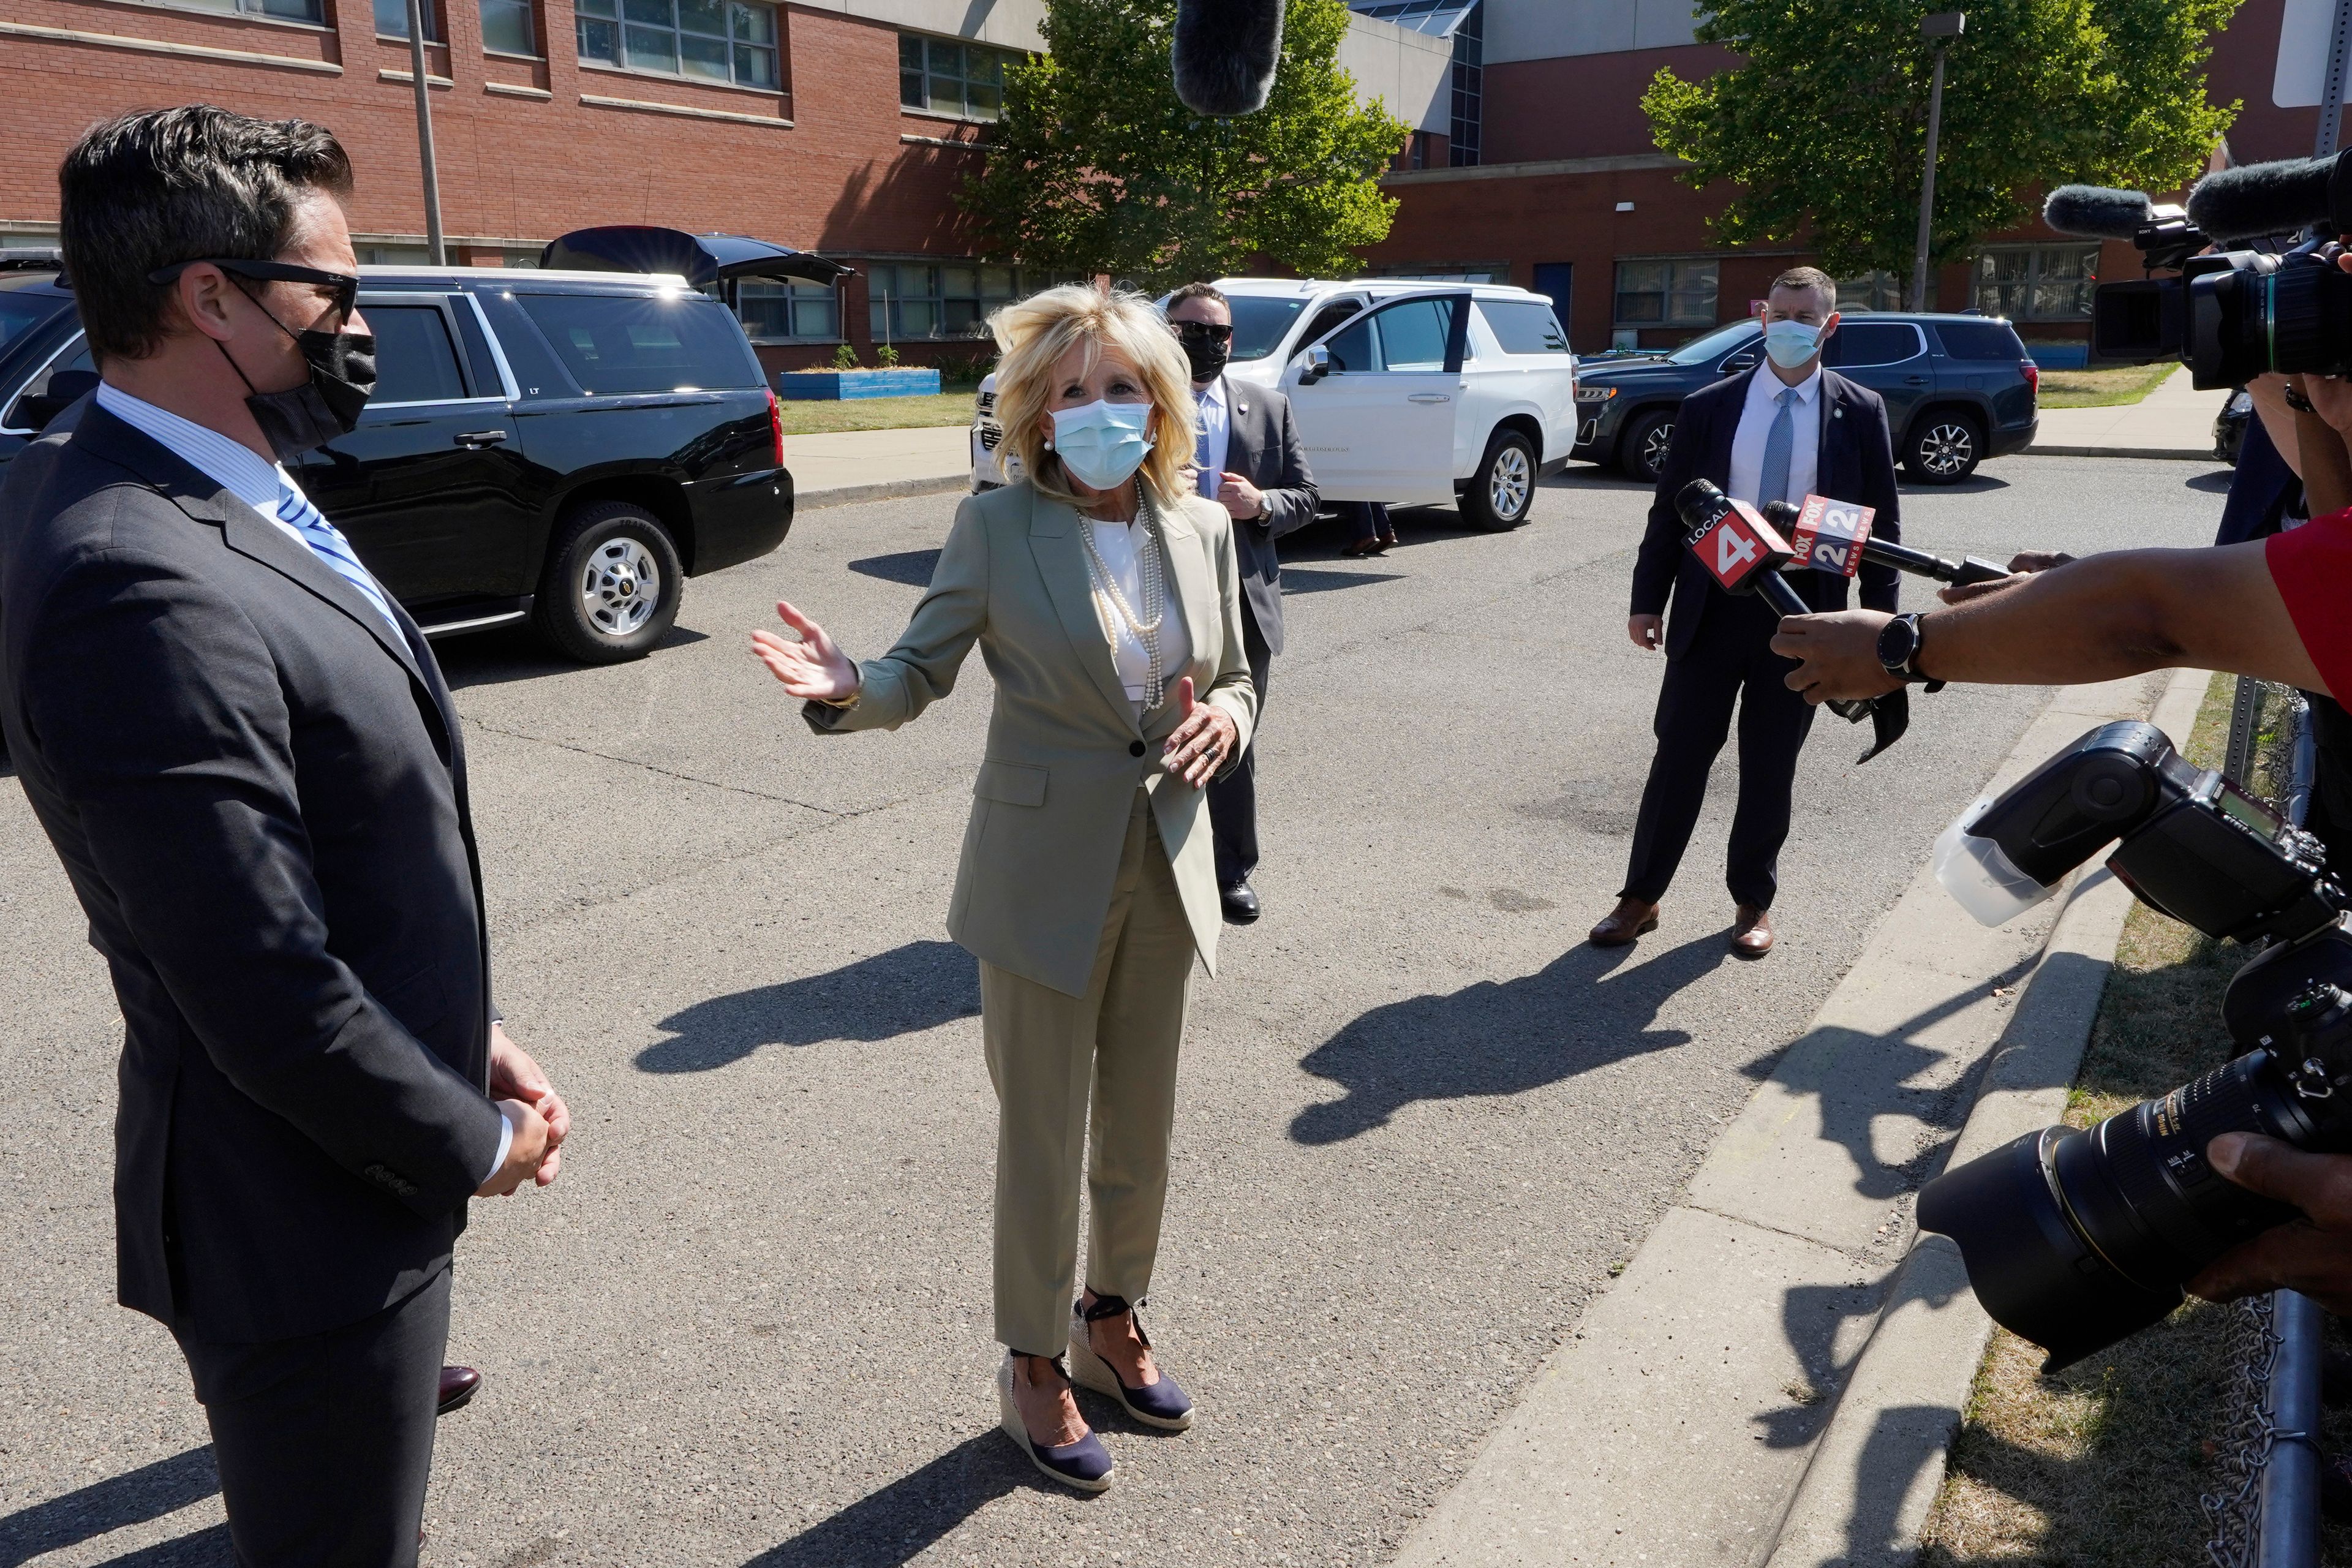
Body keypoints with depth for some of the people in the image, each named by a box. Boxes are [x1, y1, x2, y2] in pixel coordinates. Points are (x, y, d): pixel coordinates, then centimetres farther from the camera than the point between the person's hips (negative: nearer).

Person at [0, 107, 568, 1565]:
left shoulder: (225, 501, 2)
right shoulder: (141, 590, -29)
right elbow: (268, 995, -28)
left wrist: (468, 1032, 4)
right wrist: (472, 1142, -12)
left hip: (344, 1162, 9)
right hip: (305, 1222, -8)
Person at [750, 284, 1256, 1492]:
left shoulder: (1203, 528, 2)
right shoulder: (995, 528, -8)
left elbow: (1235, 679, 12)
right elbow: (918, 674, -6)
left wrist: (1224, 718, -12)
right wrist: (847, 690, -28)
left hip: (1167, 868, 4)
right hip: (1045, 872, -4)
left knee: (1141, 1126, 18)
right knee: (1043, 1138, 8)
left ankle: (1112, 1322, 43)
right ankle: (1034, 1368, 31)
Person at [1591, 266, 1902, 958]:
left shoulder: (1860, 414, 2)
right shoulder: (1708, 408, 1)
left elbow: (1881, 523, 4)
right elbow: (1669, 510, 4)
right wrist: (1647, 600, 1)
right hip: (1714, 606, 0)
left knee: (1770, 766, 9)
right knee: (1679, 756, 4)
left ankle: (1753, 901, 25)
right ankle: (1641, 897, 16)